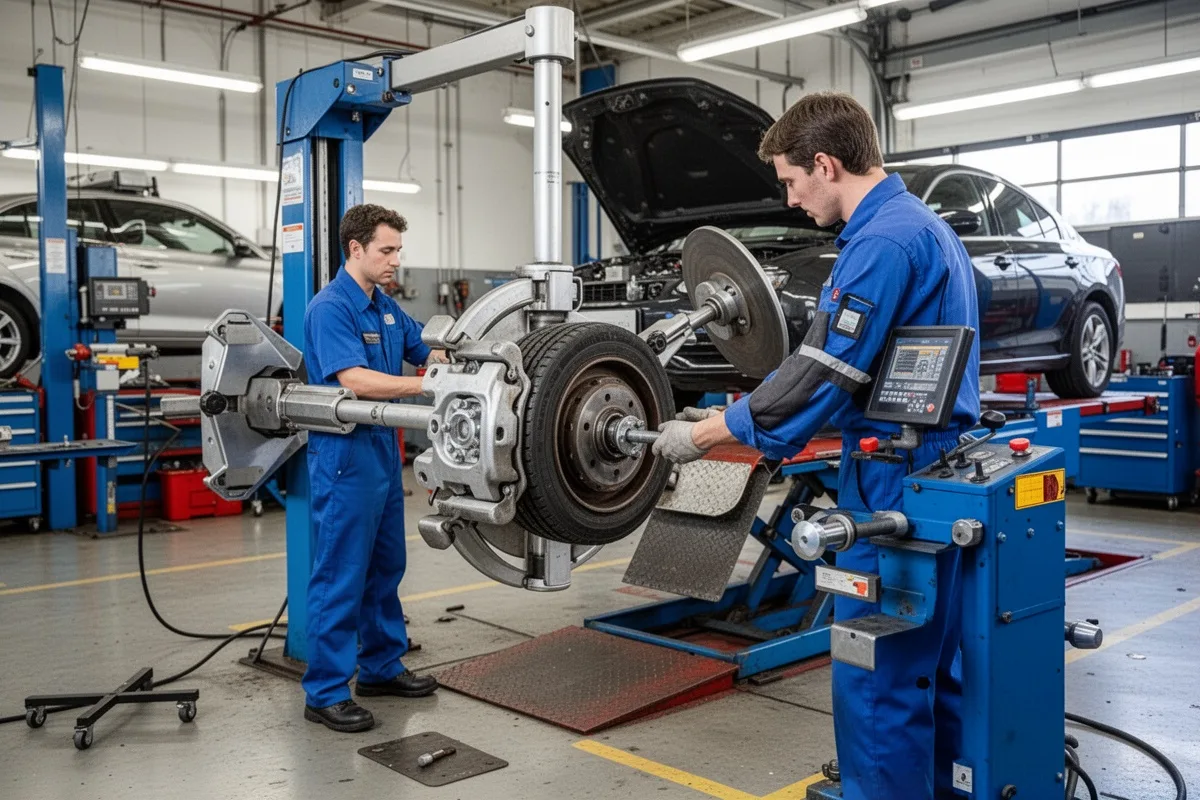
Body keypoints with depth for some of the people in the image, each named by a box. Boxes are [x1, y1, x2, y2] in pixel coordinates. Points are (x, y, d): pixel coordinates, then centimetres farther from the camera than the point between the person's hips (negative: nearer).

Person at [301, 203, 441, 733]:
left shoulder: (386, 307, 12)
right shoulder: (330, 308, -15)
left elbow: (423, 353, 20)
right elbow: (355, 380, -26)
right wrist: (428, 385, -28)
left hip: (384, 450, 9)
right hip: (345, 455, -9)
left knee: (386, 566, 17)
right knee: (341, 574, -3)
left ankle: (381, 666, 31)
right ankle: (325, 693, 6)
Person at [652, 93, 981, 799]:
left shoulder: (881, 241, -17)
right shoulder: (927, 225, 16)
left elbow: (820, 374, -20)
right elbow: (840, 366, 18)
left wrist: (702, 435, -10)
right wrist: (735, 415, 15)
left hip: (895, 482, -10)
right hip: (944, 469, 10)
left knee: (876, 671, -1)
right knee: (933, 660, 19)